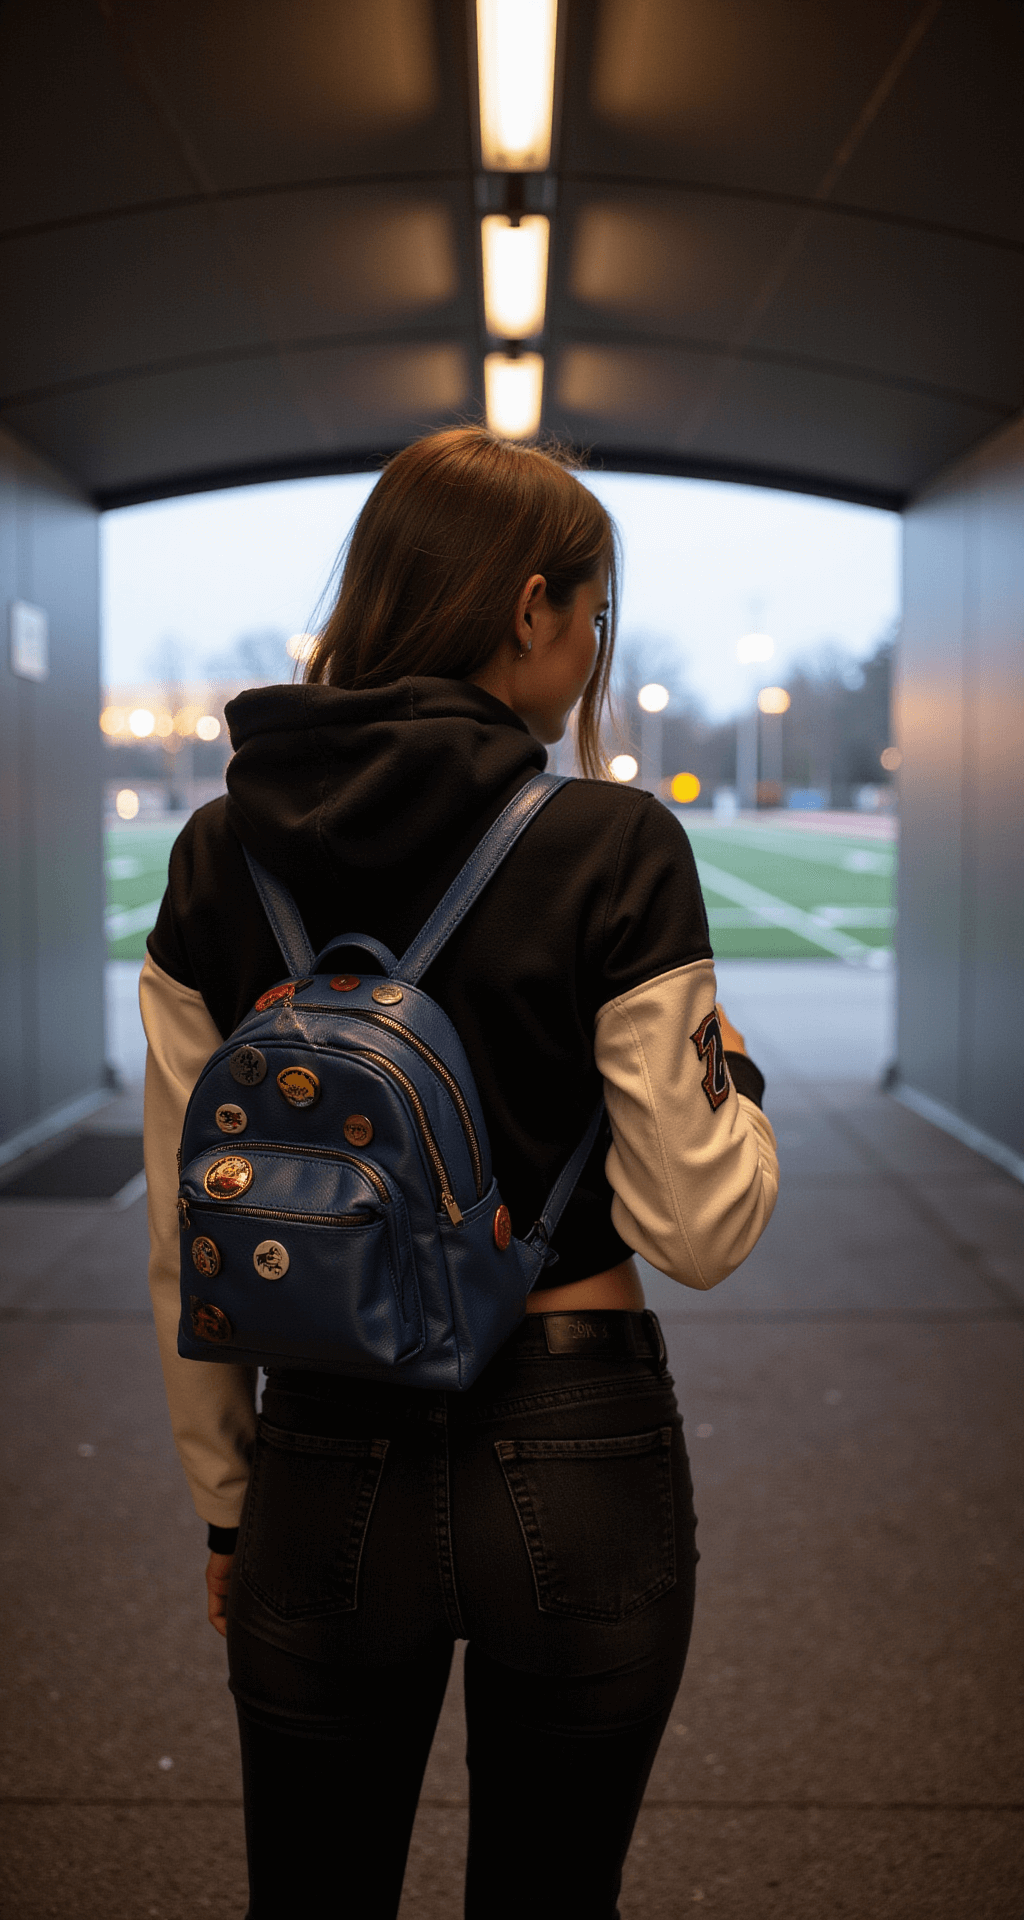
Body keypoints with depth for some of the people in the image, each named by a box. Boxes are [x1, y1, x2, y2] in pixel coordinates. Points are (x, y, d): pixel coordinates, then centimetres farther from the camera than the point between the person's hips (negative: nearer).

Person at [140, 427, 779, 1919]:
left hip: (327, 1471, 3)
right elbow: (700, 1228, -13)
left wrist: (226, 1504, 13)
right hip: (577, 1465, -2)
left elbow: (187, 1248, 2)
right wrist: (728, 1073, 7)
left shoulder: (221, 856, -2)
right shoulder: (614, 849, -13)